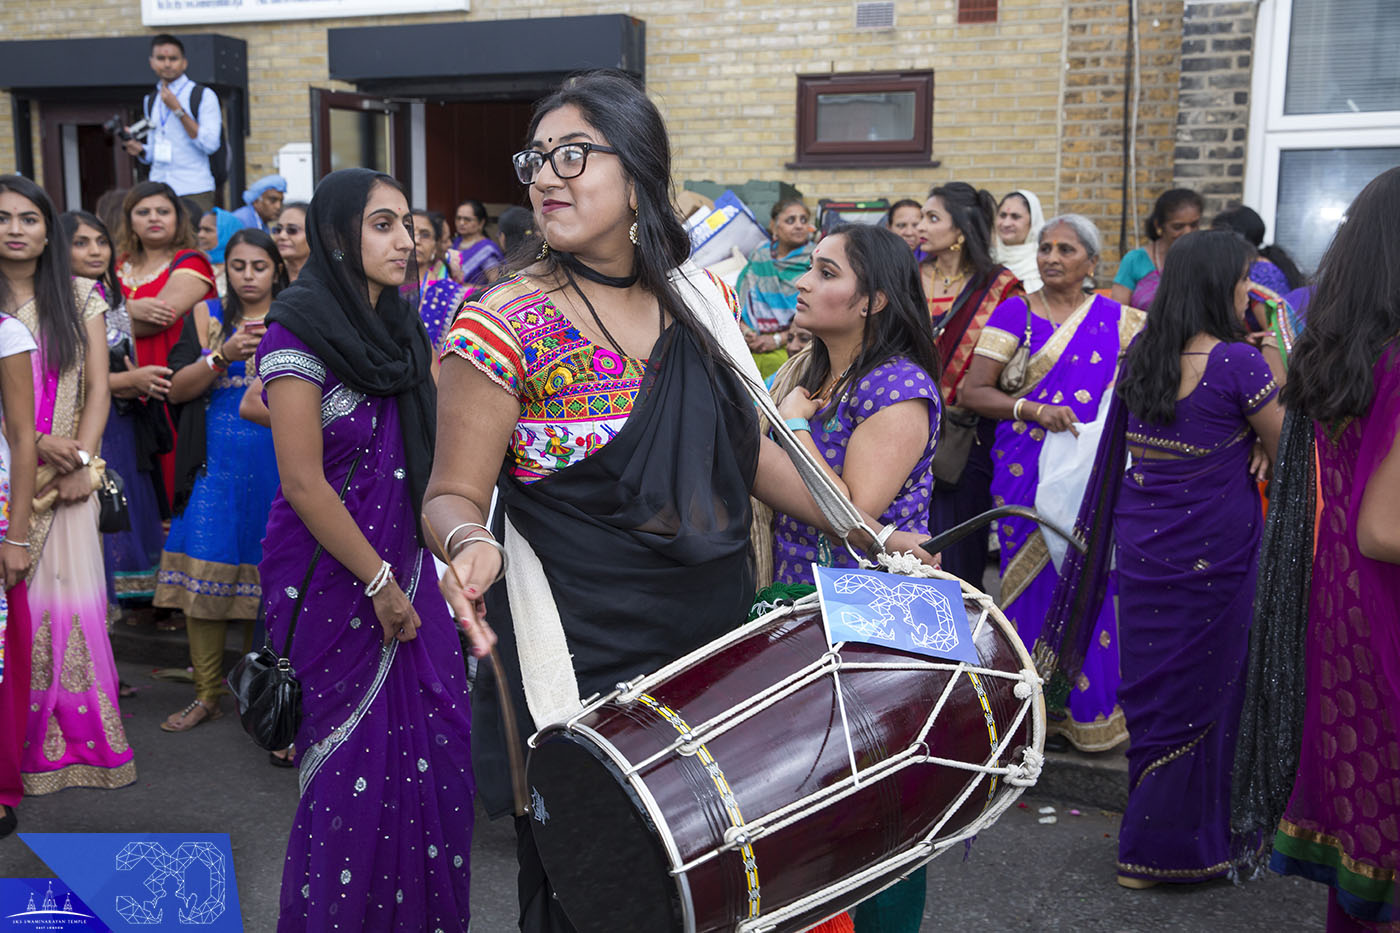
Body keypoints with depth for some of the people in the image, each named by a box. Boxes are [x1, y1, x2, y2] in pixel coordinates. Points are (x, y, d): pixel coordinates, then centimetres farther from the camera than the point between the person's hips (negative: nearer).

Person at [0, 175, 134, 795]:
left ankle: (81, 739, 12)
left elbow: (97, 388, 4)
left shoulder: (80, 297, 8)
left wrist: (82, 461, -7)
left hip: (68, 477, 1)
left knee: (72, 599, 2)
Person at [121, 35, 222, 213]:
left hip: (195, 192, -5)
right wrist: (140, 150, 2)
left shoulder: (204, 96, 0)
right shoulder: (151, 100, 18)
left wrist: (177, 109, -12)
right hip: (157, 192, 5)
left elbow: (210, 144, -12)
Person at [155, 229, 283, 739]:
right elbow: (177, 390, -1)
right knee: (204, 573, -2)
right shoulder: (207, 315, 8)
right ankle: (207, 694, 10)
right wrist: (224, 355, -14)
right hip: (217, 465, 1)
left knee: (266, 576, 1)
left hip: (277, 465, -1)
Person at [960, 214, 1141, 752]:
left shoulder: (1116, 320, 6)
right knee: (1032, 581, 3)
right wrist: (1035, 410, -17)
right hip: (1024, 472, -1)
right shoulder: (1014, 313, 2)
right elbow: (973, 392, -4)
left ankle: (1089, 709, 17)